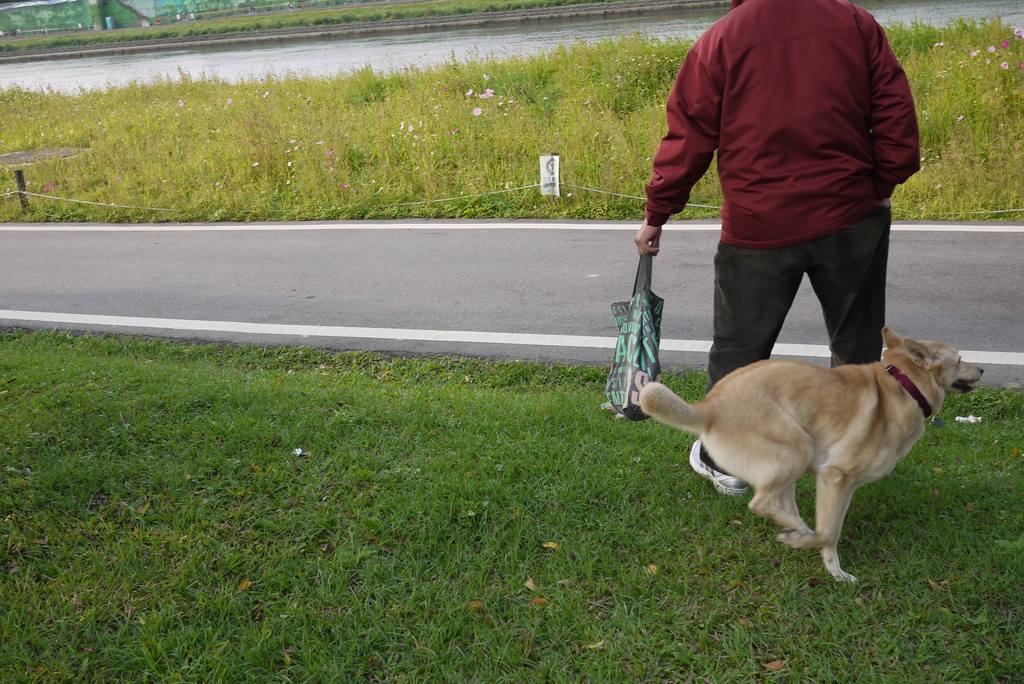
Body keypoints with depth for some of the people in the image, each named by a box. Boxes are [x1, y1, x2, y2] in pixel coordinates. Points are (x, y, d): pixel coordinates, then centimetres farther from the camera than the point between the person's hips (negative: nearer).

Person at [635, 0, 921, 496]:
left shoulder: (719, 41, -4)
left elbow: (688, 138, -3)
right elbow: (896, 110, 2)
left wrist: (655, 216, 5)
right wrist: (884, 183, 12)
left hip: (758, 228, -2)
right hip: (851, 215, 2)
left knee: (738, 347, 12)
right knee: (856, 344, 16)